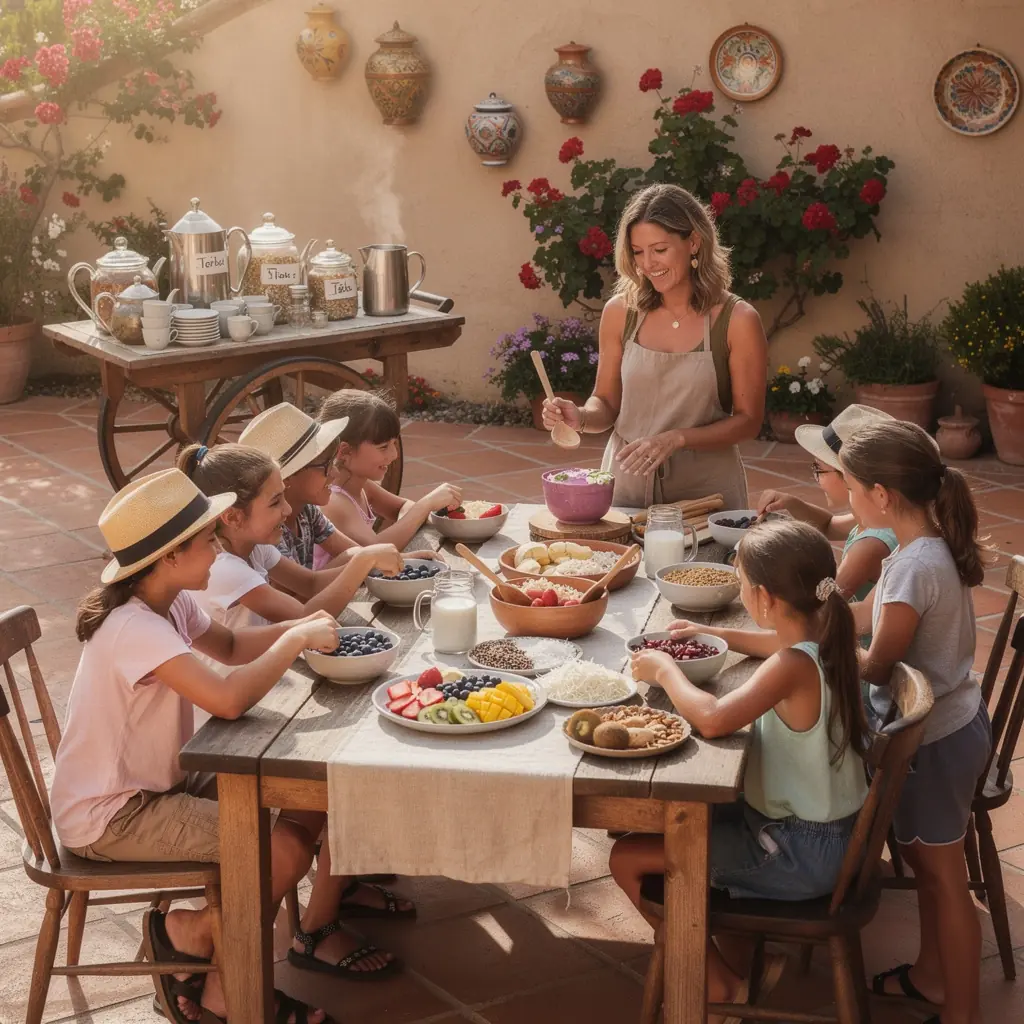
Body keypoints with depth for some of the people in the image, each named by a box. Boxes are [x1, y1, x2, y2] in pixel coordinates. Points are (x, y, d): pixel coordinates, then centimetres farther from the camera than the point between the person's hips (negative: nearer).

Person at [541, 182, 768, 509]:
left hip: (705, 490, -2)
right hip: (627, 485, 2)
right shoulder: (620, 312, 1)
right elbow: (607, 402, 10)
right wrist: (581, 417, -11)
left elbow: (748, 421, -3)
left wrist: (677, 439, -16)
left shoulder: (737, 320, -6)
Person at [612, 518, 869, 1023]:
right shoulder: (824, 639, -2)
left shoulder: (793, 668, -29)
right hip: (827, 827, 9)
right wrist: (714, 634, 17)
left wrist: (665, 669, -22)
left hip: (801, 852, -9)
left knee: (629, 857, -7)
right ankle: (742, 957, 29)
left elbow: (712, 718, -40)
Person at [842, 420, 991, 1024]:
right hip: (949, 723, 9)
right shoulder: (930, 547, -1)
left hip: (936, 738, -9)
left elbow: (875, 666, -21)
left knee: (943, 876, 6)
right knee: (927, 861, 24)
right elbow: (860, 617, 7)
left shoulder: (916, 566, -30)